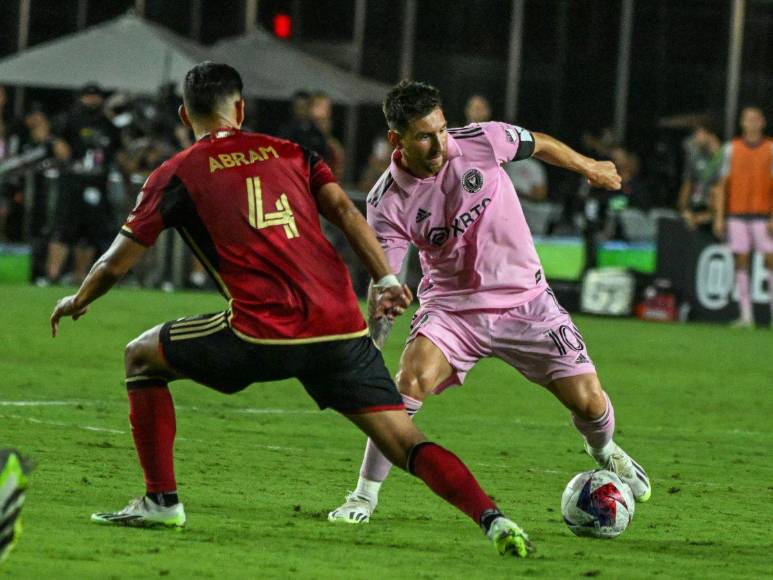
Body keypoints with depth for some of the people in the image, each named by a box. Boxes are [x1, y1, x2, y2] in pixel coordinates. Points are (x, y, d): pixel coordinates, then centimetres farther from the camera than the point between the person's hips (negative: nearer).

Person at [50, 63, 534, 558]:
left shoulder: (176, 175, 12)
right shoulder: (290, 152, 21)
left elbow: (116, 264, 15)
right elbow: (344, 210, 6)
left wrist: (77, 303, 34)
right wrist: (386, 281, 3)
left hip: (262, 332, -3)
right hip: (342, 329, 3)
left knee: (142, 357, 20)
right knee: (405, 441, 3)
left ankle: (162, 501, 18)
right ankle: (493, 519, -21)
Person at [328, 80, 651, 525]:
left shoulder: (480, 141, -16)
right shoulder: (387, 202, -17)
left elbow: (540, 145, 5)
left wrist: (591, 168, 21)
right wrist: (372, 343, -32)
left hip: (524, 300, 1)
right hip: (451, 304, -1)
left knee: (588, 400, -3)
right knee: (412, 379, -29)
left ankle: (605, 452, 36)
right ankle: (365, 496, -14)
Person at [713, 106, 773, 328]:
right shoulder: (731, 149, 8)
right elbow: (722, 184, 9)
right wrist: (719, 217, 3)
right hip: (736, 214, 2)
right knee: (740, 262, 0)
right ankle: (746, 315, 2)